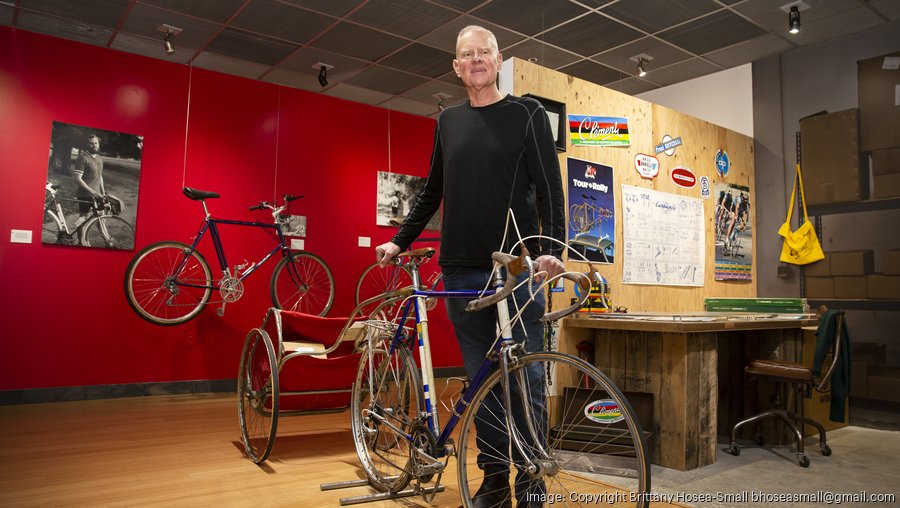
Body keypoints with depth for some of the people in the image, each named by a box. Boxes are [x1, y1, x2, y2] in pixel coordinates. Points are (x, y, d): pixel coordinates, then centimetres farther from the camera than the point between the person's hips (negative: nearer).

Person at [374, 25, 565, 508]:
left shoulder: (527, 115, 4)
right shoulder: (448, 121, 16)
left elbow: (549, 187, -2)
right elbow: (432, 192, 22)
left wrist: (552, 247, -16)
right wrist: (399, 241, 19)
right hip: (461, 272, 4)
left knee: (525, 378, -1)